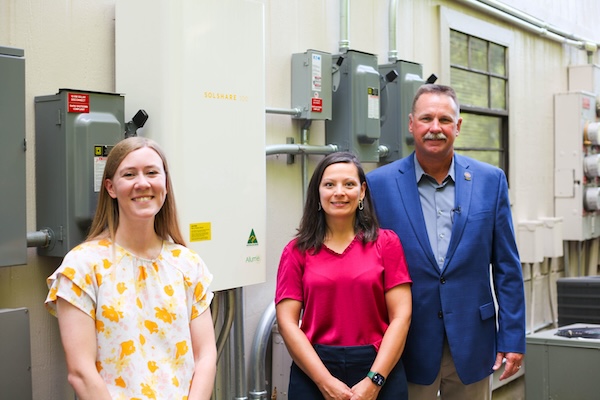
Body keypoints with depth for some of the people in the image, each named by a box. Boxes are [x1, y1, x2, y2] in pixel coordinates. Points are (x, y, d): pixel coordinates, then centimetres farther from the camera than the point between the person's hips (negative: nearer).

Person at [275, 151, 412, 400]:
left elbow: (401, 317, -4)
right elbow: (287, 321, -3)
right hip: (313, 371, 0)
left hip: (378, 370, 0)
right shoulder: (297, 251, 2)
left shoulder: (386, 243, 1)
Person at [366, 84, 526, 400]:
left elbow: (506, 267, 3)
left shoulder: (490, 180, 1)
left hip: (472, 344, 2)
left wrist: (512, 338, 1)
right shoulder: (379, 184, -4)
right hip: (409, 347, -1)